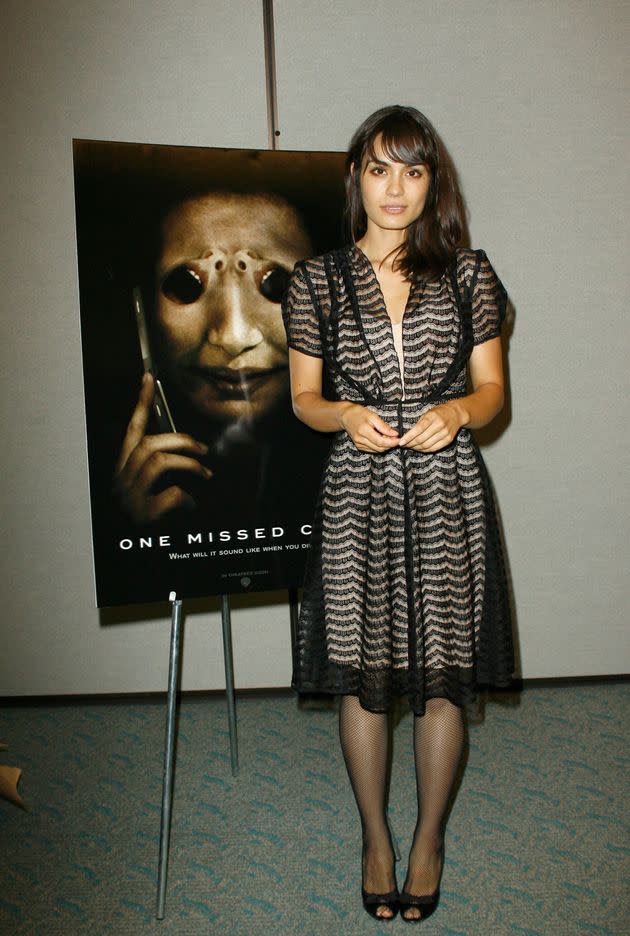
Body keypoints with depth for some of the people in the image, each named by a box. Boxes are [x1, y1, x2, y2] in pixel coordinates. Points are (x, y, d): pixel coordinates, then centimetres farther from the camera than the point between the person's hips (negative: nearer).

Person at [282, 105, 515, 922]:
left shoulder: (468, 274, 5)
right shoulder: (317, 280, 3)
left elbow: (492, 388, 8)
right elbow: (303, 398, 7)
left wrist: (457, 411, -14)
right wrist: (347, 416, -15)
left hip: (446, 493, 1)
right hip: (359, 494, 0)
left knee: (444, 675, 7)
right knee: (362, 676, 7)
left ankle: (429, 837, 30)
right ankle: (376, 837, 30)